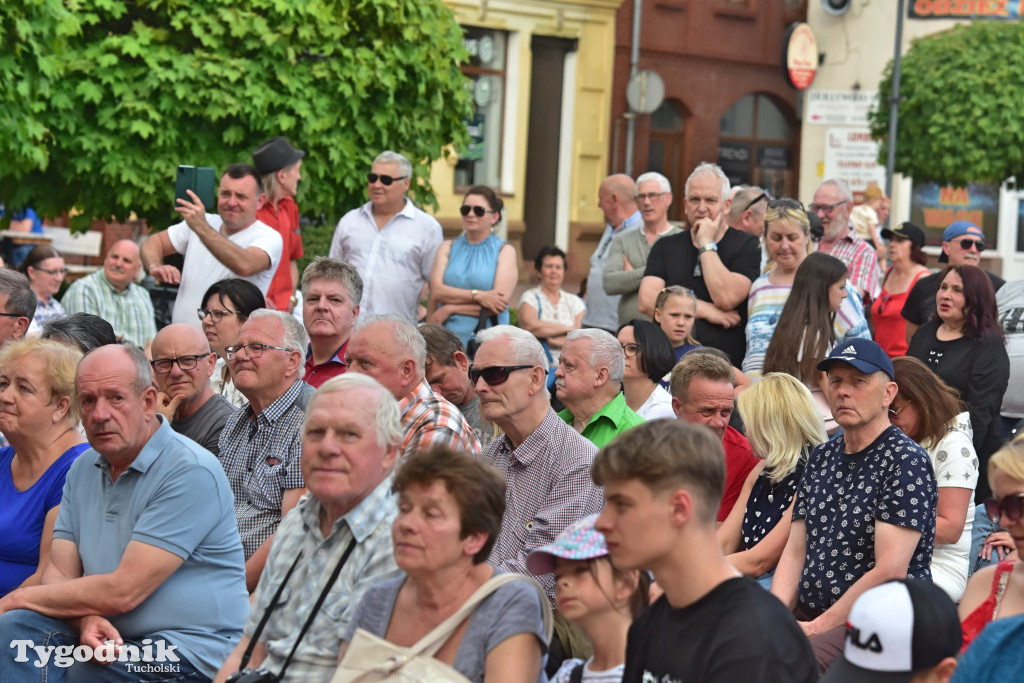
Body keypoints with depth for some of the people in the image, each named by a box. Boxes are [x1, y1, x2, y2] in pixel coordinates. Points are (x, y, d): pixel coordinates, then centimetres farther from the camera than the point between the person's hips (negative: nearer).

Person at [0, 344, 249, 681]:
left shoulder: (191, 472, -15)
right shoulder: (83, 468, 12)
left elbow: (122, 592, -19)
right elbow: (59, 573, 6)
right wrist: (85, 618, -19)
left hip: (193, 652, -7)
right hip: (110, 639, 7)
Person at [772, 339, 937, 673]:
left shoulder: (906, 460, -8)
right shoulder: (822, 457, 16)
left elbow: (889, 572, -15)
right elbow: (795, 552, 14)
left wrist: (818, 627, -15)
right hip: (807, 614, 7)